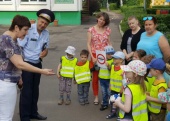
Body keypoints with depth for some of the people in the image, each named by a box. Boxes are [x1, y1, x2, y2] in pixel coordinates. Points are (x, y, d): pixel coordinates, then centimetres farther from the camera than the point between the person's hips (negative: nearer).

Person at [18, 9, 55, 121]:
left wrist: (43, 54, -10)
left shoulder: (46, 33, 1)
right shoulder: (28, 29, -17)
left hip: (38, 64, 6)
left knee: (35, 90, 17)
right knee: (26, 91, -1)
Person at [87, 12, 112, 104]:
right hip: (95, 55, -1)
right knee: (95, 77, 6)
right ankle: (96, 96, 18)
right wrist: (92, 57, -10)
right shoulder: (91, 30, 0)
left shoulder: (107, 30, 6)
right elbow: (88, 44, -3)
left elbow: (109, 43, 10)